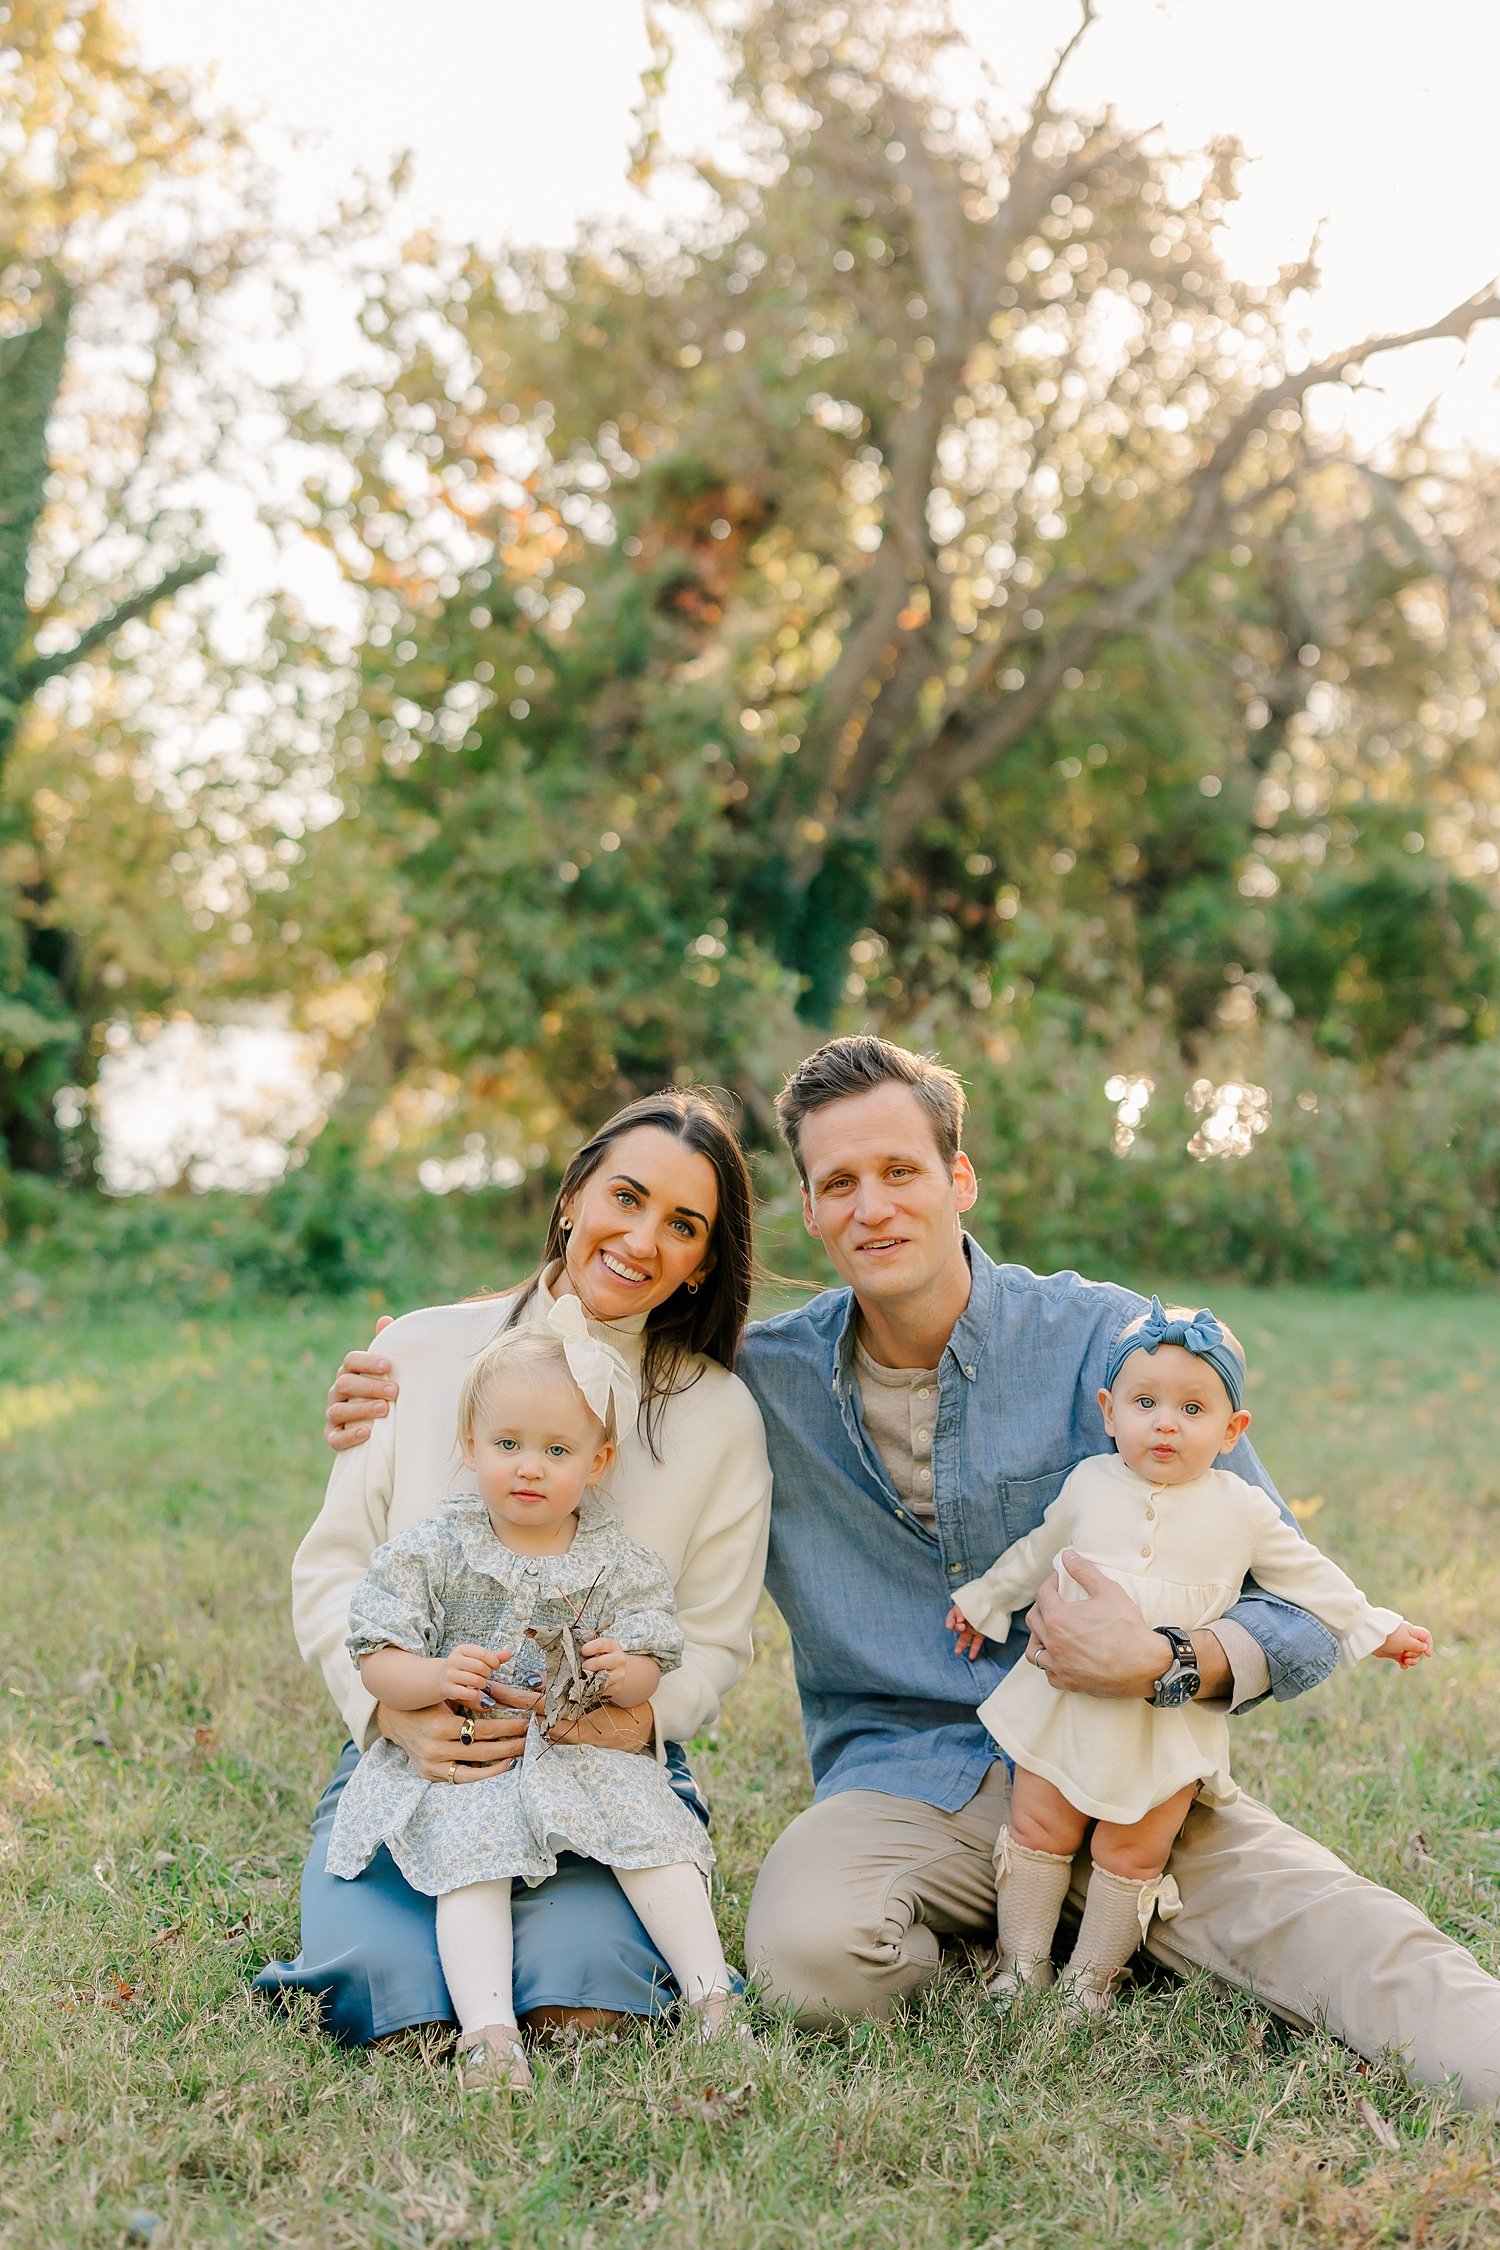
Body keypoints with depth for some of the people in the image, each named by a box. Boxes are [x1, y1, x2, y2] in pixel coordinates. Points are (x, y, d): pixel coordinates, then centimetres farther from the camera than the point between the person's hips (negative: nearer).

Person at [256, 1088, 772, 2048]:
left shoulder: (719, 1413, 1)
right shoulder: (425, 1350, 3)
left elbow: (715, 1641, 4)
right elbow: (332, 1568, 4)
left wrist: (631, 1719, -18)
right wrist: (396, 1708, -14)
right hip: (407, 1755, 0)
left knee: (581, 2003, -26)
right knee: (401, 2006, -24)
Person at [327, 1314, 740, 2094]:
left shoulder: (617, 1564, 2)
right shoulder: (430, 1552, -3)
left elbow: (646, 1675, 1)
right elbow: (377, 1661, -5)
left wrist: (619, 1673, -23)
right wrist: (438, 1679, -25)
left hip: (584, 1755, 2)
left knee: (651, 1832, -18)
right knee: (472, 1857, -26)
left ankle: (712, 1997, -12)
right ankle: (487, 2033, -34)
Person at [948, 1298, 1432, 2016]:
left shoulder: (1241, 1511, -1)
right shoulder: (1087, 1486, 1)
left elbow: (1307, 1575, 12)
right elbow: (1035, 1555, 18)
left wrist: (1374, 1628, 15)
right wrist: (983, 1604, 27)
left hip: (1169, 1714, -1)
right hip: (1067, 1695, 1)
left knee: (1133, 1853, 1)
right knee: (1037, 1829, 5)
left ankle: (1091, 1978, 18)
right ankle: (1023, 1966, 20)